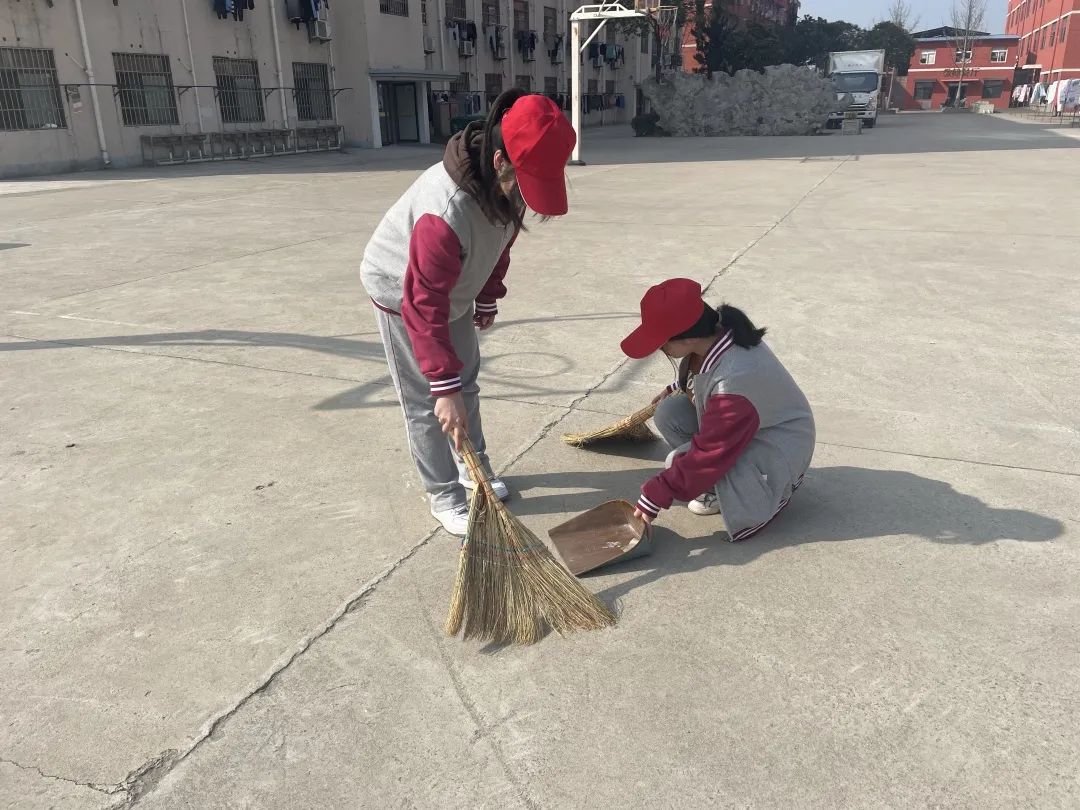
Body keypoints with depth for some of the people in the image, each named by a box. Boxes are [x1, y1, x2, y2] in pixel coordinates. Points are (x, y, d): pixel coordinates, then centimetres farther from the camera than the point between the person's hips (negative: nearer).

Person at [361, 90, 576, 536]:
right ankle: (444, 495, 13)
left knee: (465, 381, 16)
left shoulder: (509, 182, -18)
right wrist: (444, 387, -37)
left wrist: (488, 298, 12)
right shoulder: (448, 210, -42)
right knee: (425, 401, 0)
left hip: (453, 286, 8)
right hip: (402, 290, -7)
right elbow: (424, 305, -39)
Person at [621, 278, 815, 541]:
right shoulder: (715, 334, -14)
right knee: (668, 413, -11)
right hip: (737, 426, 9)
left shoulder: (734, 379, -38)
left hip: (775, 448, -8)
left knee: (679, 460, -25)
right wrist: (678, 389, 6)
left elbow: (710, 453, -32)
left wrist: (655, 497, -27)